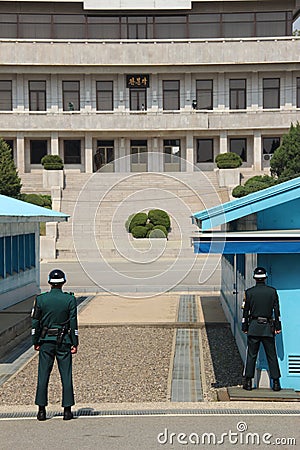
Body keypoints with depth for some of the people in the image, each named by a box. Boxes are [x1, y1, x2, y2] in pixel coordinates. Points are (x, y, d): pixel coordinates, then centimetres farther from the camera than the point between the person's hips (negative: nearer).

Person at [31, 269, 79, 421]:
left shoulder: (40, 299, -2)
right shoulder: (70, 299, -5)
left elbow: (35, 322, 1)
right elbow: (73, 323, -5)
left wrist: (35, 342, 9)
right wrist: (75, 343, 0)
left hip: (46, 341, 1)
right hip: (64, 341, -1)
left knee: (43, 376, 6)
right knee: (66, 376, 4)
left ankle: (41, 410, 6)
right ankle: (67, 410, 5)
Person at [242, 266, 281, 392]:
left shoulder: (249, 292, -3)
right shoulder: (272, 291, -1)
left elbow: (245, 311, 1)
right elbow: (277, 310, 2)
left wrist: (244, 327, 9)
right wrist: (278, 326, 8)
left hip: (253, 327, -1)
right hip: (268, 327, 1)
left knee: (251, 355, 5)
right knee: (272, 355, 7)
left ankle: (248, 382, 5)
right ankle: (276, 382, 7)